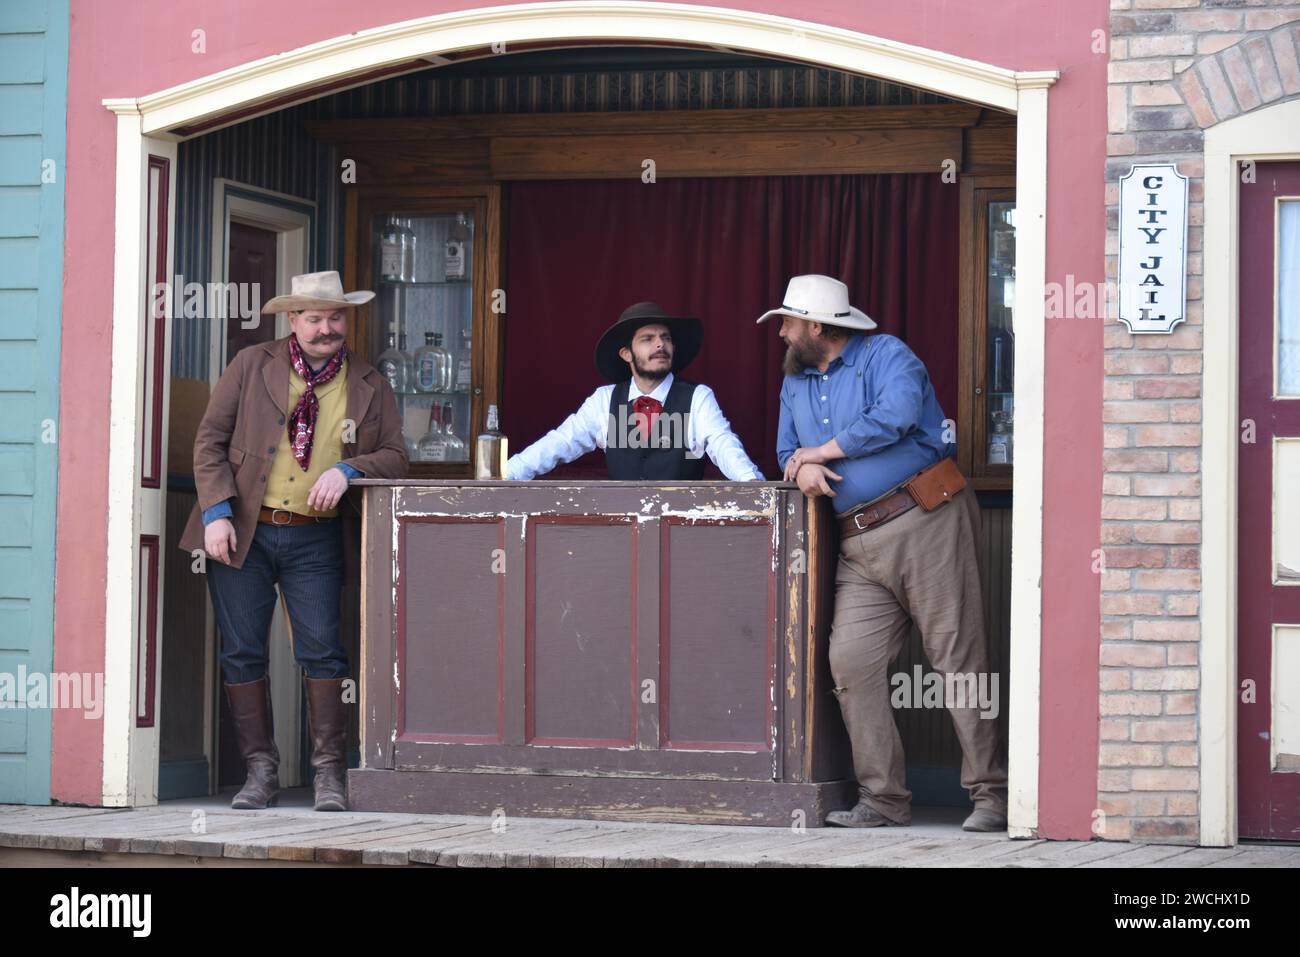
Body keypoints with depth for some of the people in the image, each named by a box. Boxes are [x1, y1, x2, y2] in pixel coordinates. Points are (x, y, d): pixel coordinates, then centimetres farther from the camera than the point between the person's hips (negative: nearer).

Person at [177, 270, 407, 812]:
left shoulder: (370, 388, 7)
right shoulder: (252, 367, 4)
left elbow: (394, 458, 7)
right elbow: (210, 440, 2)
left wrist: (348, 469, -14)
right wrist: (217, 512, -8)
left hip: (315, 538, 0)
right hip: (243, 532, 0)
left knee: (322, 651, -6)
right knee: (242, 653, 1)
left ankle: (329, 773, 2)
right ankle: (260, 772, 10)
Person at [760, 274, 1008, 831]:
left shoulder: (886, 356, -2)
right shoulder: (796, 383, 21)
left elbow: (895, 416, -19)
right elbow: (787, 452, 25)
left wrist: (821, 450, -8)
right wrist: (803, 467, -1)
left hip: (926, 522, -7)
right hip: (860, 546, 7)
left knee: (958, 658, -7)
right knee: (851, 662, -7)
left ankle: (990, 795, -5)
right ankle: (883, 797, -1)